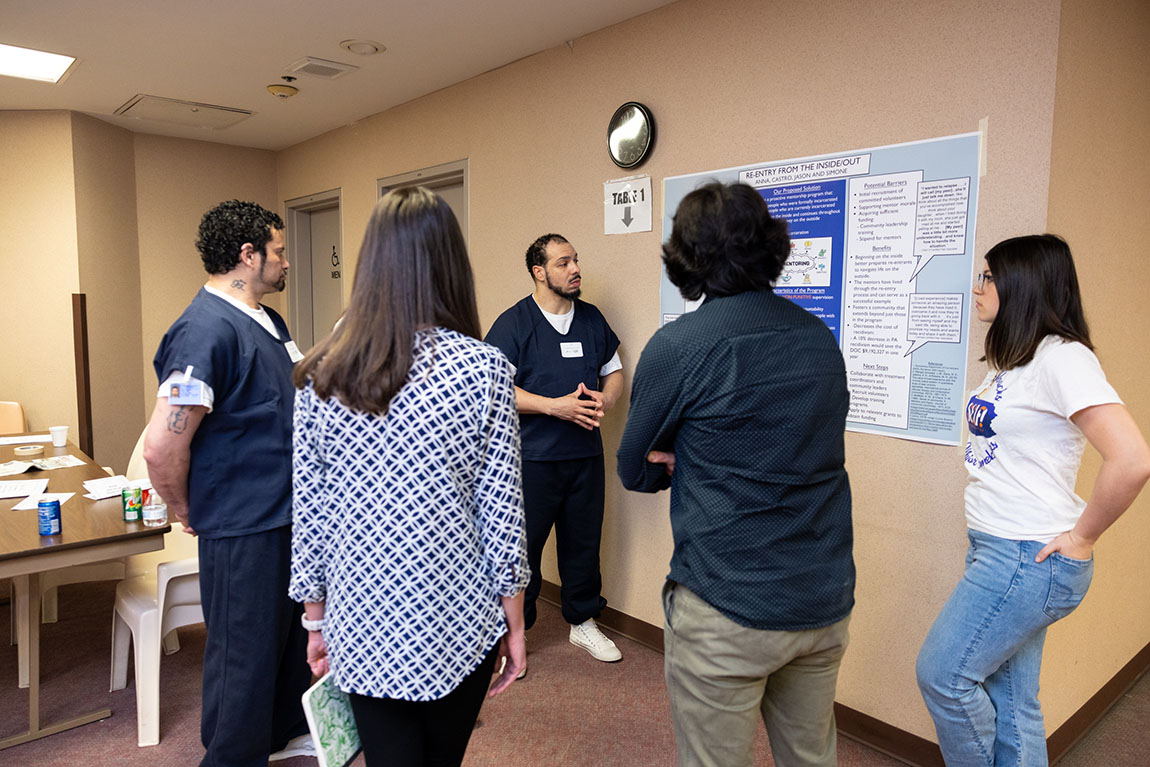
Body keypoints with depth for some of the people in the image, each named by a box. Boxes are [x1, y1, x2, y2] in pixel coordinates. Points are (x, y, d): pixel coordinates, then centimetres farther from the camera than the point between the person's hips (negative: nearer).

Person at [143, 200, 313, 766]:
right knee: (246, 654, 9)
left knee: (293, 632, 24)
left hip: (289, 514, 10)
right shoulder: (206, 330, -23)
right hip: (243, 527, -9)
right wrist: (188, 513, -11)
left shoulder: (267, 321, 9)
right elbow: (161, 448, -25)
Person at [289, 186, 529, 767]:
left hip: (361, 625, 3)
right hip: (456, 624, -2)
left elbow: (307, 512, 0)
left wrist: (316, 617, 13)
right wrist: (514, 619, 3)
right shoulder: (482, 367, -13)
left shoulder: (320, 375, -5)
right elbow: (502, 506, -9)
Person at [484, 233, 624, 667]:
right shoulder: (514, 323, -7)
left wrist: (605, 399, -5)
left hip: (586, 453, 5)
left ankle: (583, 622, 33)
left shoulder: (592, 319, 10)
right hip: (532, 456, -5)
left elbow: (614, 371, 18)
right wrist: (556, 406, -21)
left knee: (583, 541, 14)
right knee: (523, 545, 3)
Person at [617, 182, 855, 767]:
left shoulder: (677, 346, -14)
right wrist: (696, 459, 1)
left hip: (727, 613, -6)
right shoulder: (822, 339, 4)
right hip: (826, 601, 7)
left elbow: (635, 472, -3)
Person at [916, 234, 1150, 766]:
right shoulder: (1011, 358, 13)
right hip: (994, 547, 8)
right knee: (1010, 701, 15)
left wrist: (1080, 537, -15)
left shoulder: (1062, 357, -17)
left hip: (1029, 557, -8)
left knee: (942, 674, -2)